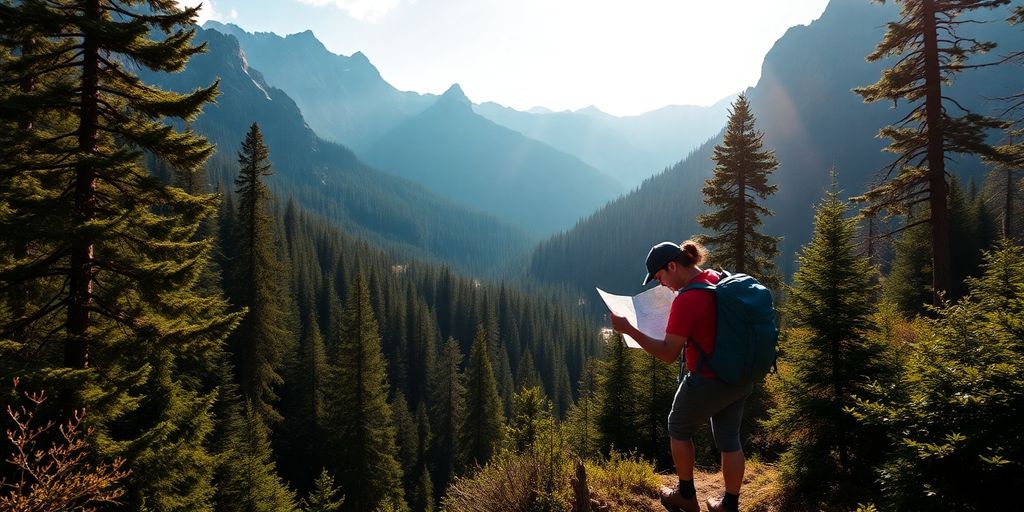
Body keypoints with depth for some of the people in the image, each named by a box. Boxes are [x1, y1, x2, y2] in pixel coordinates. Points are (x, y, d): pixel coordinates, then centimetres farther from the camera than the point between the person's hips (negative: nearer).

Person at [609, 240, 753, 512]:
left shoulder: (685, 300, -24)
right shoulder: (721, 280, 0)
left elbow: (668, 354, -23)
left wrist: (629, 329, -21)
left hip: (708, 382, -7)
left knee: (679, 429, 18)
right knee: (729, 438, 19)